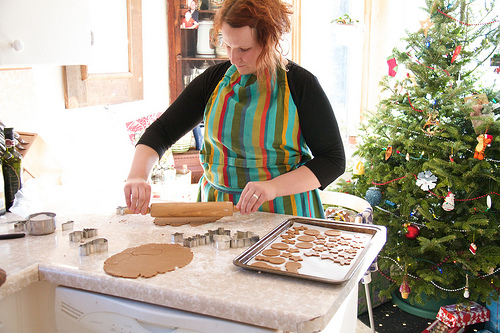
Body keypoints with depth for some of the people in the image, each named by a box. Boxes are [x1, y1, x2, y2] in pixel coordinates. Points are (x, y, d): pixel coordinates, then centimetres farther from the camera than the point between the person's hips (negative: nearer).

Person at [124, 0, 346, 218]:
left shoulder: (300, 84, -4)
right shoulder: (215, 79, 6)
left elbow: (334, 159, -5)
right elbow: (161, 131, 8)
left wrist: (274, 187, -19)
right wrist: (137, 176, -11)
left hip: (282, 214, -2)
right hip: (216, 213, 3)